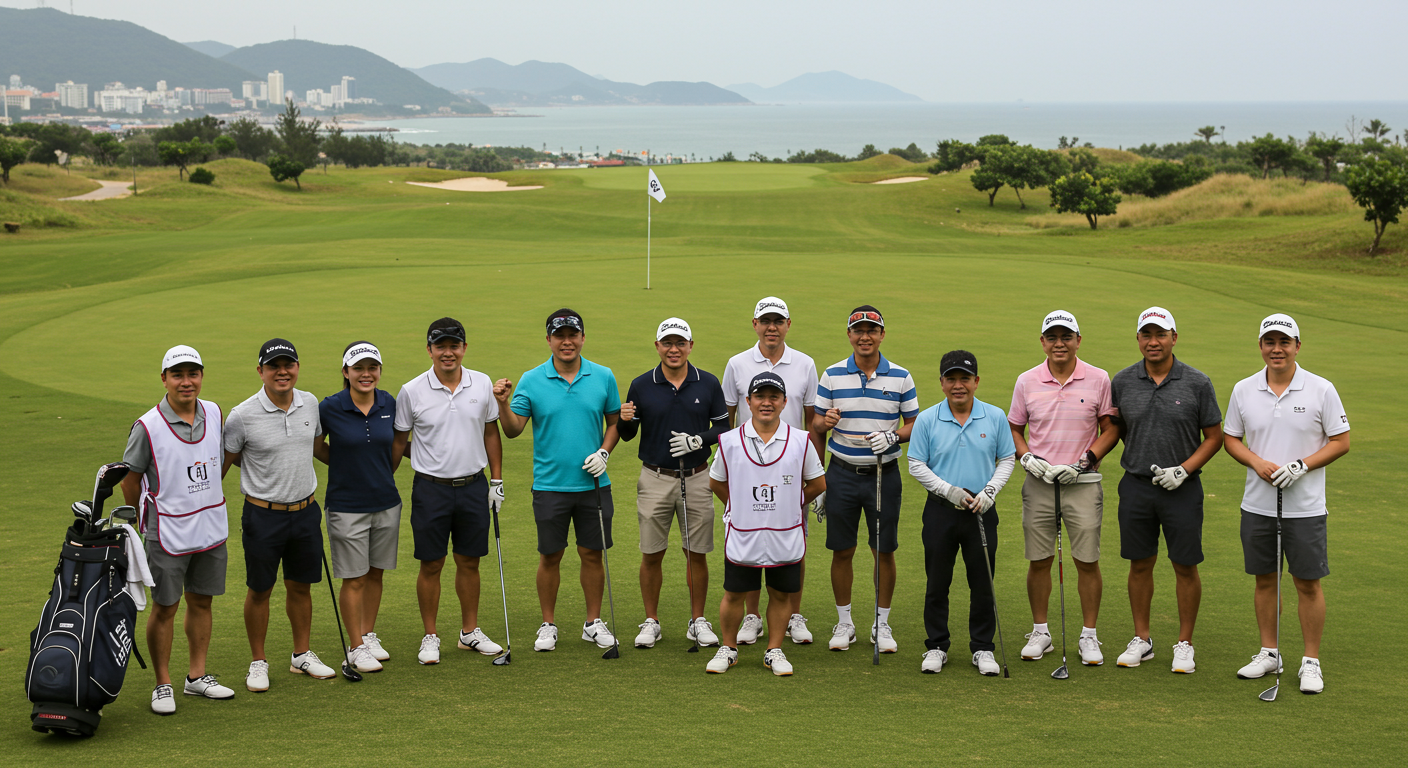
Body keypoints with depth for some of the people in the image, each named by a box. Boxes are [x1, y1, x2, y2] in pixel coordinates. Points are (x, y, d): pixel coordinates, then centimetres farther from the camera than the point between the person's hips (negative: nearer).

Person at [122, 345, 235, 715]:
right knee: (164, 607, 3)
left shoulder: (213, 413, 1)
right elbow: (130, 477, -4)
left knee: (201, 601, 13)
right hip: (167, 532, -5)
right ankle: (163, 685, 14)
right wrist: (144, 519, 7)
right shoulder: (147, 427, -15)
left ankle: (197, 676, 25)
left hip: (211, 527, 5)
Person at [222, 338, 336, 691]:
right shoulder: (242, 416, -14)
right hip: (263, 514, -4)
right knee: (259, 590, 6)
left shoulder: (310, 403, 0)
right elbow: (224, 463, -4)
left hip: (305, 511, 4)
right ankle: (258, 663, 19)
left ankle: (302, 655, 29)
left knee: (300, 586, 14)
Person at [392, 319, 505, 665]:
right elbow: (398, 441, 3)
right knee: (431, 565, 3)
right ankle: (430, 637, 15)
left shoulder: (482, 384, 1)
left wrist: (496, 480, 9)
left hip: (474, 486, 2)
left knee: (469, 562, 10)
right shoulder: (412, 392, -6)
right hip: (431, 489, -2)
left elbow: (491, 433, 10)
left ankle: (470, 632, 23)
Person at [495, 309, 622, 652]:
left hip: (593, 483, 1)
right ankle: (548, 625, 18)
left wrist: (604, 452, -6)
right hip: (550, 484, -1)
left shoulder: (603, 377, 1)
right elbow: (513, 430, -6)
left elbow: (614, 422, 10)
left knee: (592, 554, 7)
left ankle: (594, 623, 20)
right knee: (550, 556, 6)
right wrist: (504, 404, -23)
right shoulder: (531, 381, -3)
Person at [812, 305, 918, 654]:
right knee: (842, 551, 4)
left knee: (884, 551, 3)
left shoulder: (901, 377, 2)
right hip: (842, 474, 0)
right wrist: (824, 421, -15)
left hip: (884, 474, 0)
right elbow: (815, 430, 7)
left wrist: (892, 436, -15)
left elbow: (914, 425, 4)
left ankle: (881, 623, 16)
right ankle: (844, 622, 17)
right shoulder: (832, 376, 3)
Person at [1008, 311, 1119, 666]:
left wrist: (1085, 461, -9)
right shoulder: (1026, 382, 4)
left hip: (1083, 482, -1)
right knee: (1039, 560, 5)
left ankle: (1089, 636, 10)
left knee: (1087, 560, -1)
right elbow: (1014, 429, 12)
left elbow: (1110, 429, 4)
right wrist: (1028, 459, -5)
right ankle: (1040, 632, 18)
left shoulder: (1098, 380, 0)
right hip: (1038, 482, 2)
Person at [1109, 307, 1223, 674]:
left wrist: (1184, 469, -10)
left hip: (1181, 488, -2)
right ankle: (1141, 640, 21)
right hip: (1136, 485, 2)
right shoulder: (1122, 382, 2)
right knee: (1140, 564, 9)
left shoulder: (1197, 383, -5)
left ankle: (1184, 644, 14)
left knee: (1185, 566, 2)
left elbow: (1214, 436, 0)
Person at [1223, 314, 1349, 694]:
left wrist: (1302, 466, -16)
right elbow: (1231, 438, 10)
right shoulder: (1243, 390, 3)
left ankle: (1311, 662, 9)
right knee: (1265, 580, 11)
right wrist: (1257, 463, -9)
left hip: (1305, 506, -3)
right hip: (1257, 503, 3)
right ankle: (1268, 653, 23)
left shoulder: (1321, 390, -5)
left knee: (1308, 583, 0)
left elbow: (1341, 442, -3)